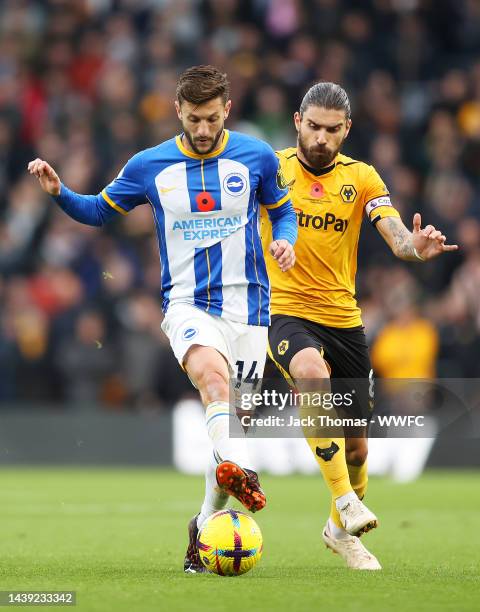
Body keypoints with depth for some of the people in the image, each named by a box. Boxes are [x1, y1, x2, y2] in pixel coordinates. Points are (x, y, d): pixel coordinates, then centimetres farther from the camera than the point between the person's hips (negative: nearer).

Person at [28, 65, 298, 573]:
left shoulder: (256, 157, 4)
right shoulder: (150, 166, 4)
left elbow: (283, 210, 19)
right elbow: (100, 210, 17)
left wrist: (285, 240, -3)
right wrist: (60, 193, -2)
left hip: (246, 303, 1)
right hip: (186, 303, -1)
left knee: (235, 415, 0)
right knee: (211, 372, -34)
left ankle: (208, 522, 17)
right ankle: (238, 469, -54)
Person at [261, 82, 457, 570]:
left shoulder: (361, 178, 2)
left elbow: (397, 236, -10)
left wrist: (416, 247, -35)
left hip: (343, 321, 3)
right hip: (286, 314, -3)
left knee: (355, 446, 8)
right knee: (313, 374, -37)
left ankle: (341, 528, 36)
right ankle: (344, 498, -31)